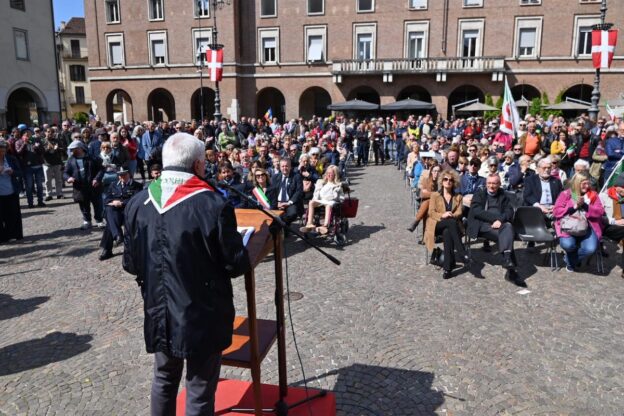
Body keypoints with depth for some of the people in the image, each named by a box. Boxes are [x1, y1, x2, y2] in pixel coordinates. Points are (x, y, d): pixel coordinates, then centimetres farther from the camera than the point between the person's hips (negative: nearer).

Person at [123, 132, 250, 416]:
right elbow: (237, 265, -15)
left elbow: (130, 264, 4)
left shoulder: (138, 203, -4)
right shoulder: (213, 205, -21)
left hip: (159, 313, 5)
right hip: (203, 316, -5)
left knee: (164, 379, 27)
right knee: (200, 391, 13)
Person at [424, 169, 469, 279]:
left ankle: (448, 267, -44)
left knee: (447, 232, -38)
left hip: (451, 226, 1)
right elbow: (431, 212, 1)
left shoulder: (458, 197, 20)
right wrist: (442, 215, -19)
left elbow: (459, 213, 5)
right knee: (451, 222, -37)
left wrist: (451, 215, -19)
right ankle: (462, 254, -45)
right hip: (437, 225, -1)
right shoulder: (435, 195, 14)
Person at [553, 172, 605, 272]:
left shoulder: (593, 195, 10)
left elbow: (600, 212, 0)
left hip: (587, 227, 2)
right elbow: (556, 211, -6)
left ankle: (570, 261, 8)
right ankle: (574, 257, 12)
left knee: (591, 248, -25)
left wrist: (585, 206, -13)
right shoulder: (566, 194, 3)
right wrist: (574, 206, -13)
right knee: (567, 245, -31)